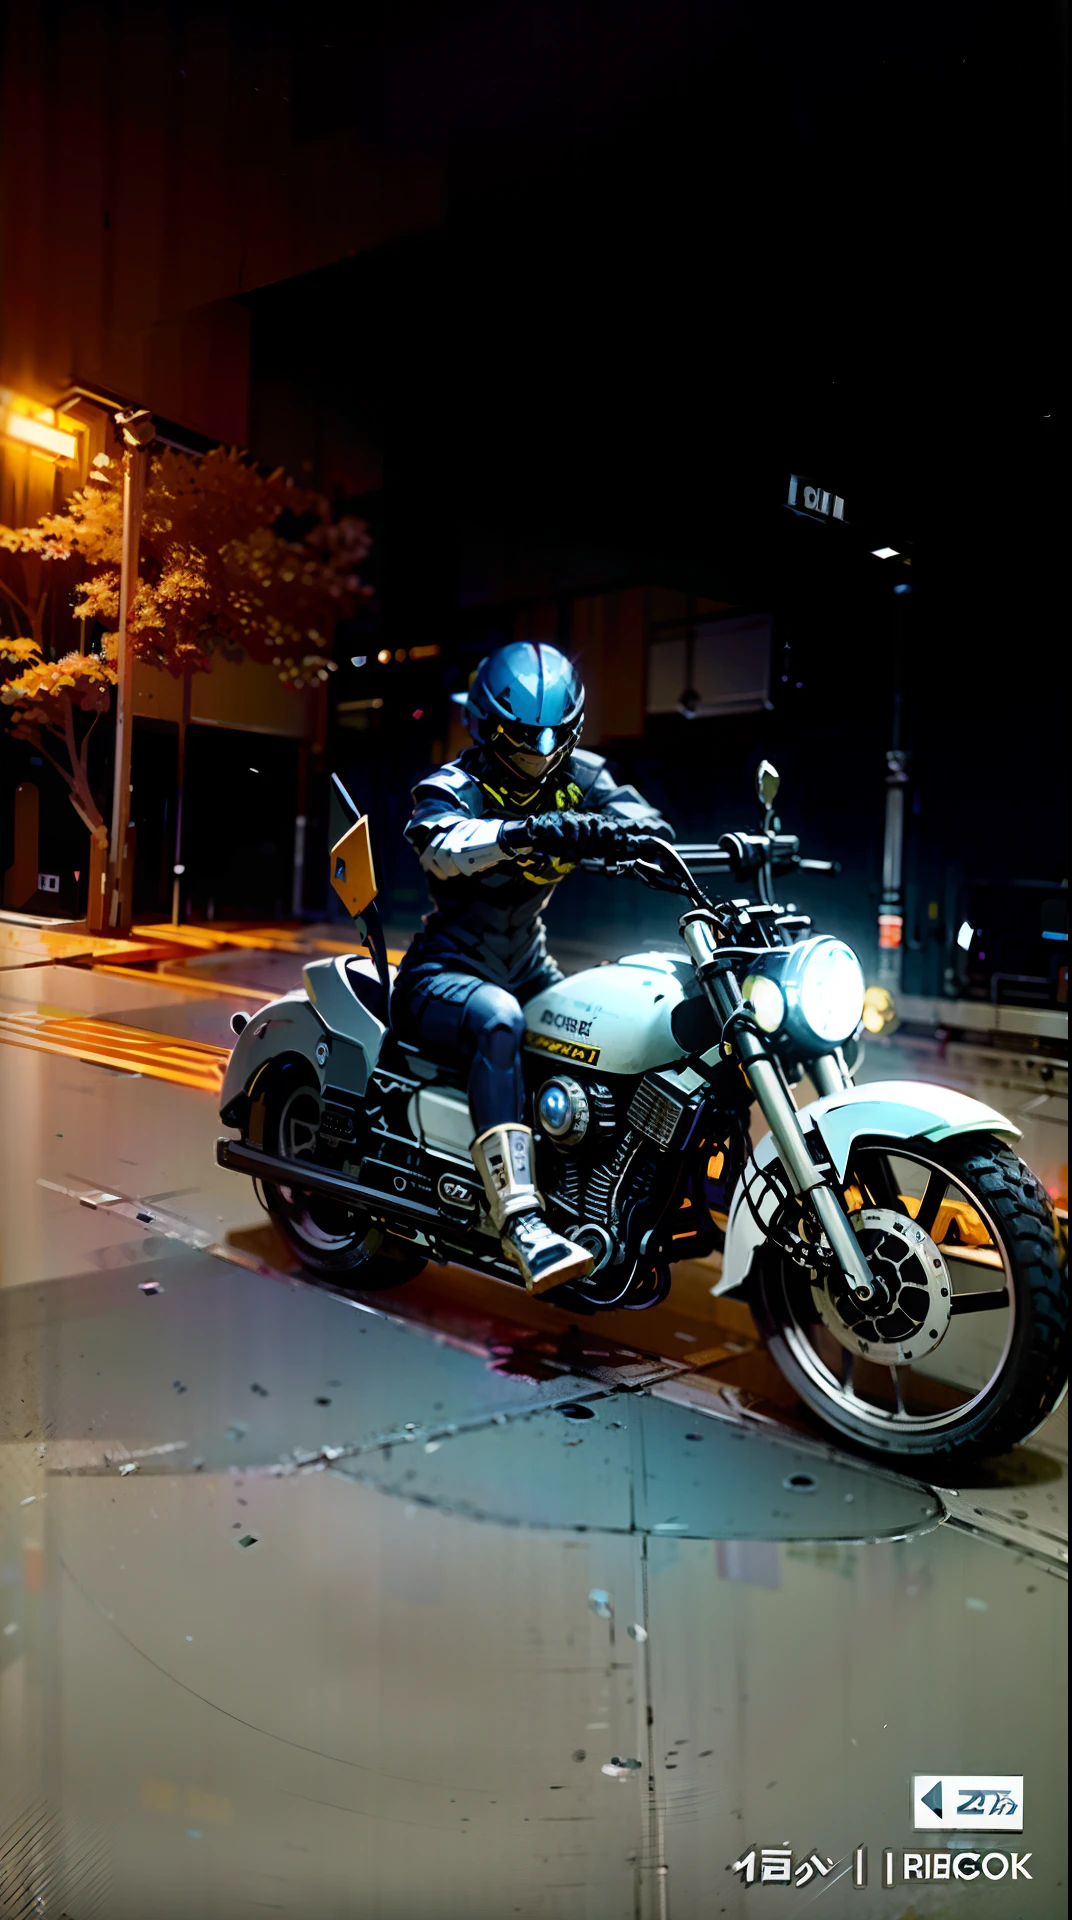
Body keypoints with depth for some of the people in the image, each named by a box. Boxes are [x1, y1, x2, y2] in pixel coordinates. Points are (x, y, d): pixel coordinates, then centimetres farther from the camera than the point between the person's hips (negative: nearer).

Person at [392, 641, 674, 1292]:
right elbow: (441, 843, -36)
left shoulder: (577, 777, 4)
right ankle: (520, 1221, -43)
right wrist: (519, 832, -55)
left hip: (530, 971, 6)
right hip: (444, 975, -6)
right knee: (498, 1020, -38)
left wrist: (615, 828, -35)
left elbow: (642, 818, -11)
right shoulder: (453, 787, -12)